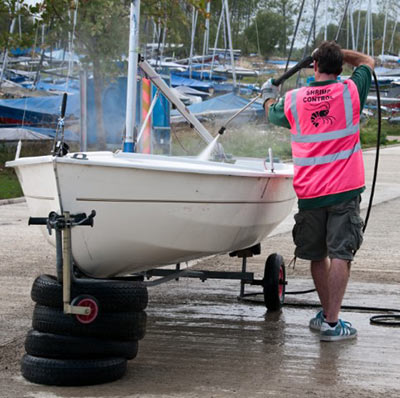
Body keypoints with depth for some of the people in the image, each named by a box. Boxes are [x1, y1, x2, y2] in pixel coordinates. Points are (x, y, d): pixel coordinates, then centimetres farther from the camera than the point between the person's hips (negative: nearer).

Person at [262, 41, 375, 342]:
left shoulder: (292, 100, 2)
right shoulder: (350, 92, -2)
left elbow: (272, 114, 27)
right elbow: (367, 61, 18)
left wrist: (269, 96, 47)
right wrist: (337, 52, 25)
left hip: (309, 193, 3)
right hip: (345, 191, -2)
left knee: (317, 256, 15)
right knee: (340, 255, -4)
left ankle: (326, 313, 30)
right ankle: (331, 322, -8)